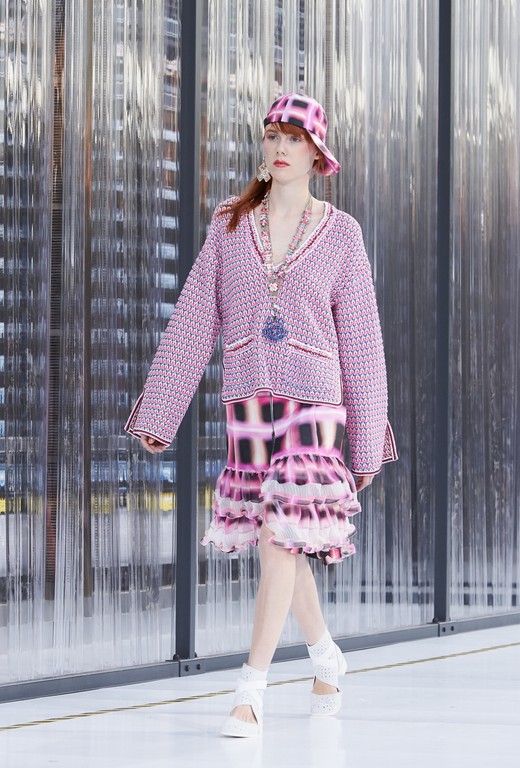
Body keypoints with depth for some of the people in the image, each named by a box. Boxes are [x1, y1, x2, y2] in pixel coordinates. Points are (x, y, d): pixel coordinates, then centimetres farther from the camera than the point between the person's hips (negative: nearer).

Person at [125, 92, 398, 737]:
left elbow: (361, 339, 5)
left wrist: (368, 439, 4)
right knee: (279, 544, 10)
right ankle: (325, 656, 33)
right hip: (248, 401, 3)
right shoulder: (229, 226, 8)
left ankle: (251, 689, -12)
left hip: (313, 400, -3)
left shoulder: (340, 234, 2)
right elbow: (192, 324, 8)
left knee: (281, 537, -14)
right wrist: (157, 413, 6)